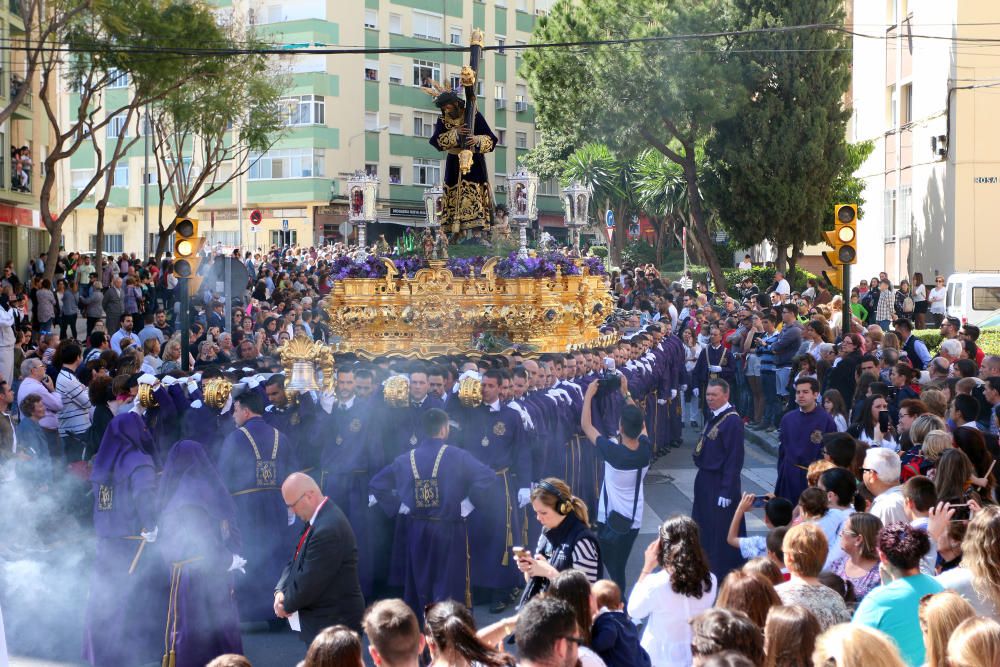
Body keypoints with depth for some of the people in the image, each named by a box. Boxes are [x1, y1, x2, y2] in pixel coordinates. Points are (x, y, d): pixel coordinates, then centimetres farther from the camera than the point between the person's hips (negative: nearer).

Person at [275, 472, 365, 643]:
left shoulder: (328, 529, -27)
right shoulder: (316, 520, 6)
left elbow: (309, 581, -24)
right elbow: (295, 562, 12)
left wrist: (287, 605, -8)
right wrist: (280, 591, -4)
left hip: (335, 622, -10)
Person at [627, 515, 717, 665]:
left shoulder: (655, 584, -25)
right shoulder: (710, 581, -12)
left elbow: (634, 611, -7)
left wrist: (647, 569, -6)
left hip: (659, 658, -3)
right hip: (695, 656, 3)